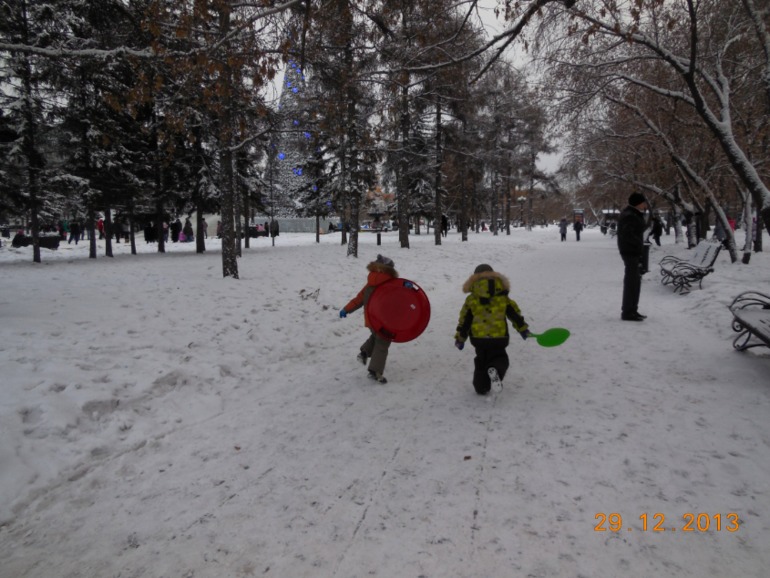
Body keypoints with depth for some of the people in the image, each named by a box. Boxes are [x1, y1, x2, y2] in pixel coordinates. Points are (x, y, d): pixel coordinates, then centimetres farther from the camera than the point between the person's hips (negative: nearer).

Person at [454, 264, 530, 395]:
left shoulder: (471, 300, 1)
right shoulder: (503, 298, 3)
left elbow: (464, 320, 2)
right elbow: (515, 313, 5)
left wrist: (460, 338, 9)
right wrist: (522, 328, 17)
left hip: (478, 337, 0)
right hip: (499, 336, 0)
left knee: (481, 360, 20)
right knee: (499, 358, 16)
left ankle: (481, 387, 15)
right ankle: (495, 370, -19)